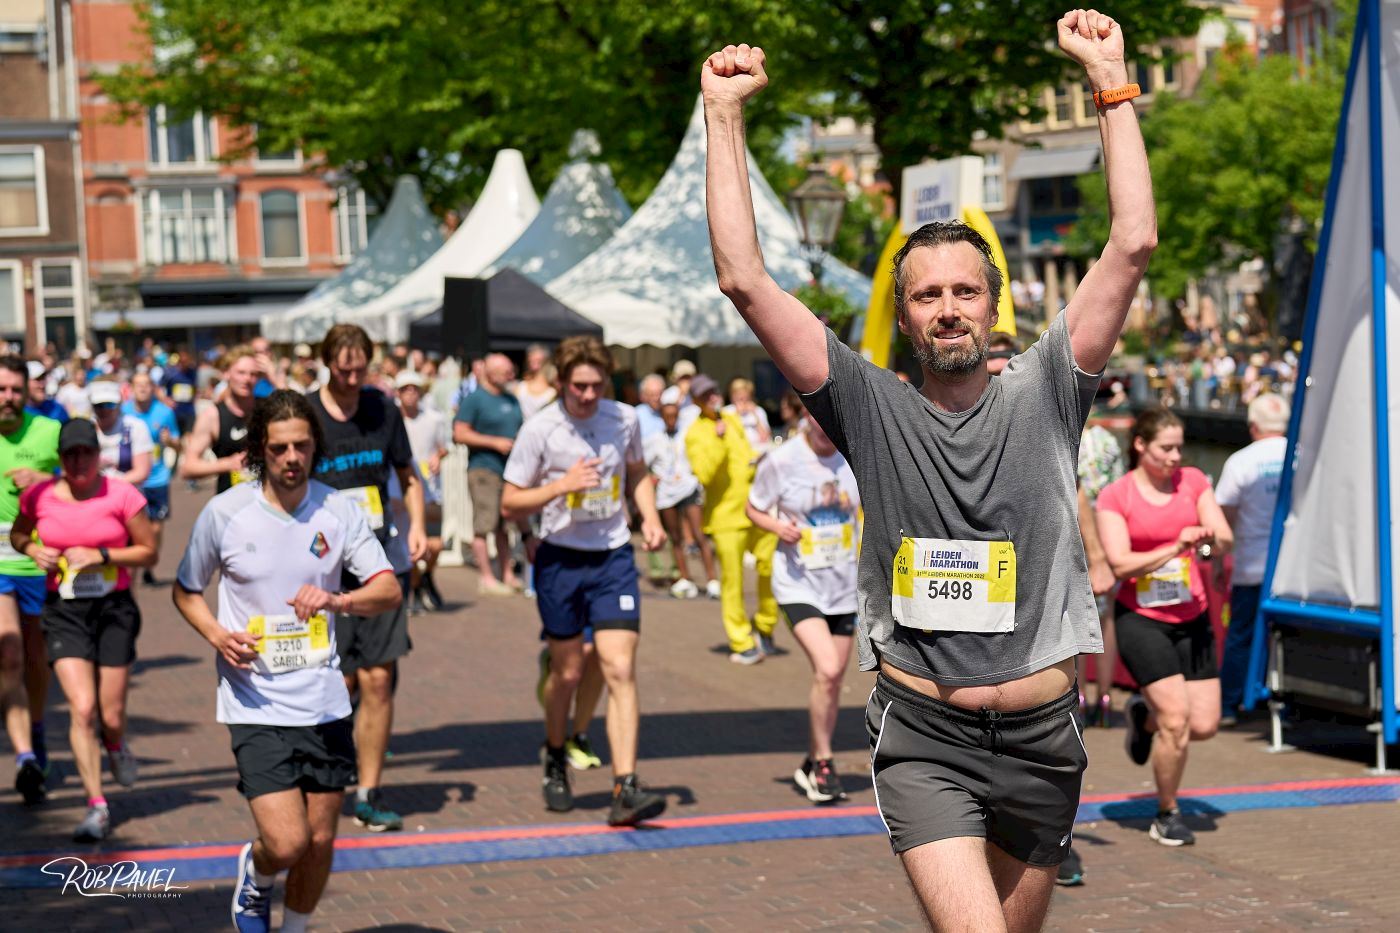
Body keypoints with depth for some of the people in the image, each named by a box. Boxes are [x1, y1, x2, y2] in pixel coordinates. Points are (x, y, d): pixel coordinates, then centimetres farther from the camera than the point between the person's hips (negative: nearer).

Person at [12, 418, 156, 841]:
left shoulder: (121, 495, -7)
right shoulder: (39, 497, -1)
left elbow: (148, 551, -1)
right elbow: (17, 534, 18)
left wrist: (100, 555, -14)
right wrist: (33, 550, -4)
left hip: (114, 608, -1)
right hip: (64, 611, 1)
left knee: (111, 716, 4)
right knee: (82, 708, -13)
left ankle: (115, 747, 43)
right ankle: (96, 806, -5)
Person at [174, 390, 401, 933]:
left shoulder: (338, 510, 0)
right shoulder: (224, 513, -5)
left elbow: (390, 591, -1)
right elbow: (186, 590, 9)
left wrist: (338, 600, -21)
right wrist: (217, 635, -10)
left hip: (324, 700, 3)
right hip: (255, 703, -3)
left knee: (320, 841, 8)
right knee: (286, 842, -12)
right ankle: (253, 876, 24)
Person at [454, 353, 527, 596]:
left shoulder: (511, 400, 17)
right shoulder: (474, 399, -6)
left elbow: (521, 428, 28)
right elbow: (459, 434, -12)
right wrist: (495, 442, -16)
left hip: (510, 469, 7)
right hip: (484, 468, -7)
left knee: (504, 525, 12)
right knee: (484, 525, -8)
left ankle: (508, 575, 18)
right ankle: (487, 578, -6)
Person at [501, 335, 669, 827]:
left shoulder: (624, 418, 0)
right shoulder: (540, 430, -10)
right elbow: (510, 503, -7)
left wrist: (650, 516, 2)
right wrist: (563, 485, -21)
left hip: (614, 556, 2)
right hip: (560, 558, -2)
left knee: (620, 669, -11)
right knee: (567, 671, 10)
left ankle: (625, 790, -15)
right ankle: (555, 759, 38)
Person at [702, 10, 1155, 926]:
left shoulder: (1042, 395, 1)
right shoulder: (871, 408, -2)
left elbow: (1133, 245, -7)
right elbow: (745, 279, -8)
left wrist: (1111, 81, -8)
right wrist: (725, 113, -9)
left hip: (1040, 736, 2)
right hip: (923, 737, -2)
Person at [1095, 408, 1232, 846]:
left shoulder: (1193, 481, 5)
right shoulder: (1114, 496, -7)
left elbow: (1224, 542, 1)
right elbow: (1120, 564, -15)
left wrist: (1211, 539, -22)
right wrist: (1175, 548, -24)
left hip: (1192, 618, 5)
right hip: (1141, 618, -4)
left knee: (1205, 724, 0)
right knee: (1177, 720, -13)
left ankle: (1144, 715, 33)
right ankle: (1167, 815, 8)